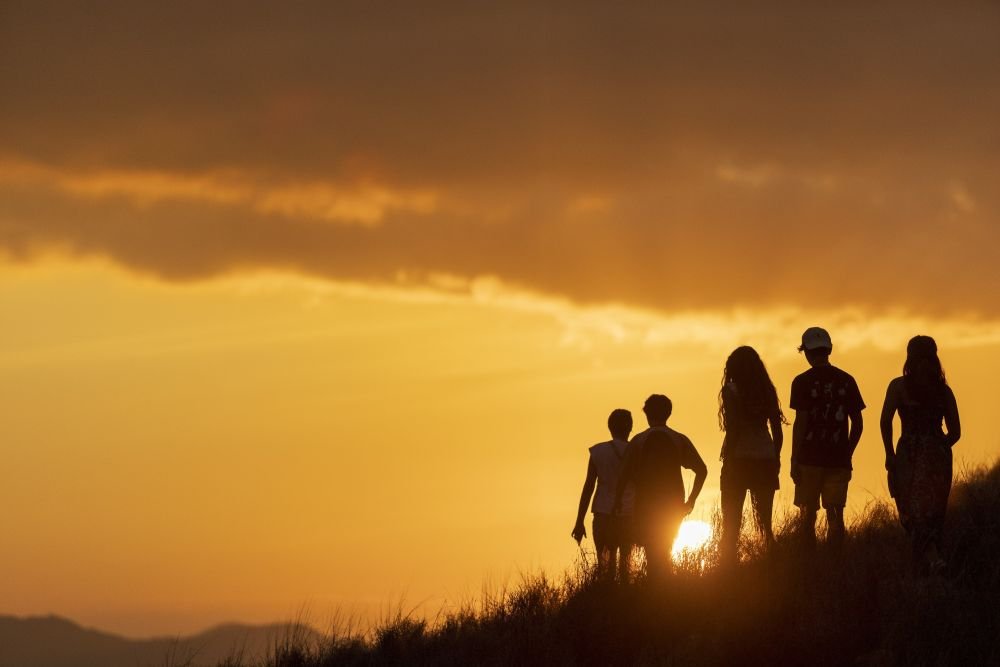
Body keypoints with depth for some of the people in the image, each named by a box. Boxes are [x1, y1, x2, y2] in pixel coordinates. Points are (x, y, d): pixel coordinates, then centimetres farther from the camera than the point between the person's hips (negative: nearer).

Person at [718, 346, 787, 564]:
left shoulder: (731, 390, -5)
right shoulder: (767, 391, 8)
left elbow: (733, 429, -12)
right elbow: (777, 430, 9)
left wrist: (728, 460, -8)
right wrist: (775, 459, 17)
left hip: (739, 459, -4)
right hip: (765, 460, 4)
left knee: (731, 525, -1)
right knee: (765, 523, 11)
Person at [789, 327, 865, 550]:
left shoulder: (803, 382, -5)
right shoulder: (846, 381, 6)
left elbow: (800, 422, -9)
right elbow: (857, 423, 7)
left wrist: (794, 460, -5)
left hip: (810, 458, -3)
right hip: (839, 460, 3)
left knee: (808, 515, 4)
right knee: (835, 515, 5)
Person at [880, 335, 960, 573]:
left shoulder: (899, 386, -2)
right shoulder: (943, 390, 6)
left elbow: (885, 422, -11)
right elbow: (955, 432, 7)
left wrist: (890, 454, 0)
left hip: (909, 455, -3)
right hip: (939, 456, 3)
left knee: (912, 511, -1)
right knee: (934, 512, 13)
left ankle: (930, 555, -20)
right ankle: (932, 552, 10)